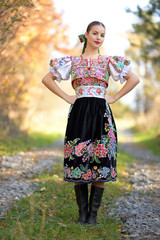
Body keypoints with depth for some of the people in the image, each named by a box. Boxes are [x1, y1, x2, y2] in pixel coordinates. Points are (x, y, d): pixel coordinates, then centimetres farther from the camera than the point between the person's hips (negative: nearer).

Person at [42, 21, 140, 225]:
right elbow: (46, 79, 13)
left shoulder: (108, 61, 9)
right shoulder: (72, 61, 11)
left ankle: (94, 212, 5)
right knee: (78, 159, -3)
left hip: (101, 113, 0)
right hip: (79, 112, 0)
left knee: (101, 160, -4)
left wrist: (114, 98, 1)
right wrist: (66, 97, 4)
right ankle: (82, 212, 8)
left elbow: (134, 79, 7)